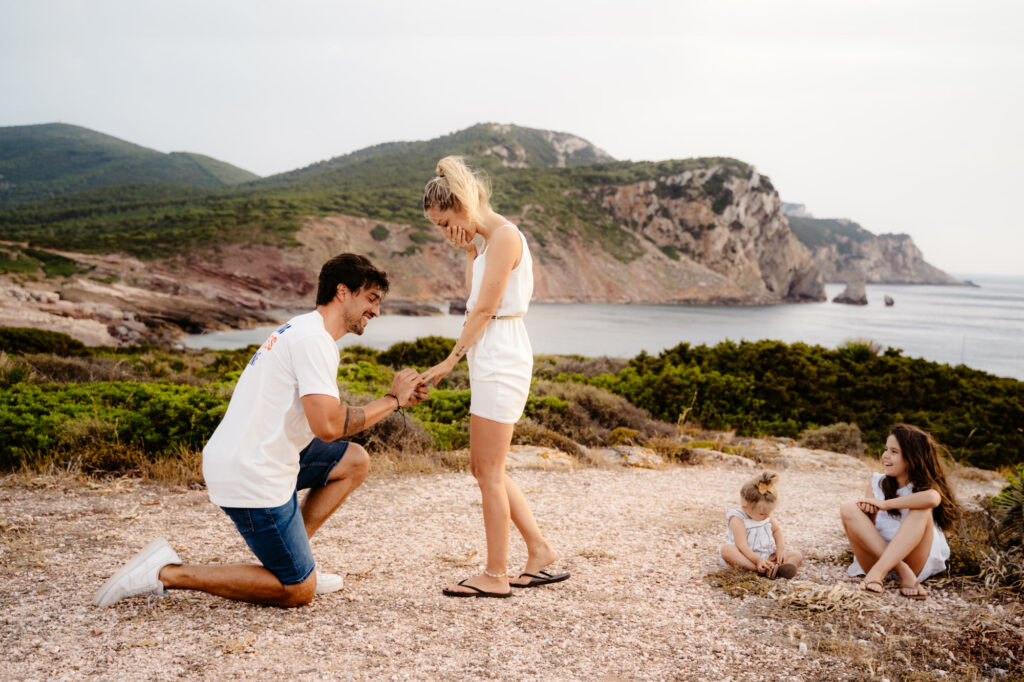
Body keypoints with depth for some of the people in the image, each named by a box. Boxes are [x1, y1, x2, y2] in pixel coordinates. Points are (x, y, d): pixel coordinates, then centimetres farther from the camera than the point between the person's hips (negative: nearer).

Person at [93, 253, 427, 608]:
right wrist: (391, 400, -11)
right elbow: (328, 426, -24)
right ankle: (168, 573, 0)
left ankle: (289, 562, 14)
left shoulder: (304, 331, 16)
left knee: (354, 461, 14)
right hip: (253, 478, -10)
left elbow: (322, 417, 17)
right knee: (298, 591, 1)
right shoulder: (314, 338, -16)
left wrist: (395, 398, 10)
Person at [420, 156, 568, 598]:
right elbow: (473, 302, 10)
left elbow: (484, 308, -15)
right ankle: (540, 553, 21)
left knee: (489, 472, -2)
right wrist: (468, 253, 4)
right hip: (490, 362, 10)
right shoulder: (484, 241, 17)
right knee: (485, 469, 14)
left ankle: (495, 576, 9)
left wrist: (450, 361, -10)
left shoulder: (504, 236, -12)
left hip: (501, 361, -10)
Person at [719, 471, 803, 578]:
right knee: (726, 549, -36)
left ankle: (782, 569, -45)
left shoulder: (765, 515, 8)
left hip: (768, 556, 6)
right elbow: (742, 545, -25)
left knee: (796, 555, -10)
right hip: (747, 557, -6)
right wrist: (757, 560, -39)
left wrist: (781, 548, 2)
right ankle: (764, 569, -47)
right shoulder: (737, 520, -15)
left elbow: (776, 530, 22)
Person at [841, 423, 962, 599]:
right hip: (875, 556, 3)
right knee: (848, 509, -18)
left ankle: (877, 572, -37)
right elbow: (867, 526, 7)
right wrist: (868, 511, -17)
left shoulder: (924, 486, 2)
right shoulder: (877, 483, 12)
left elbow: (932, 499, -26)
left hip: (916, 562, -2)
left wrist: (884, 504, -21)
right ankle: (904, 574, -29)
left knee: (922, 511, -24)